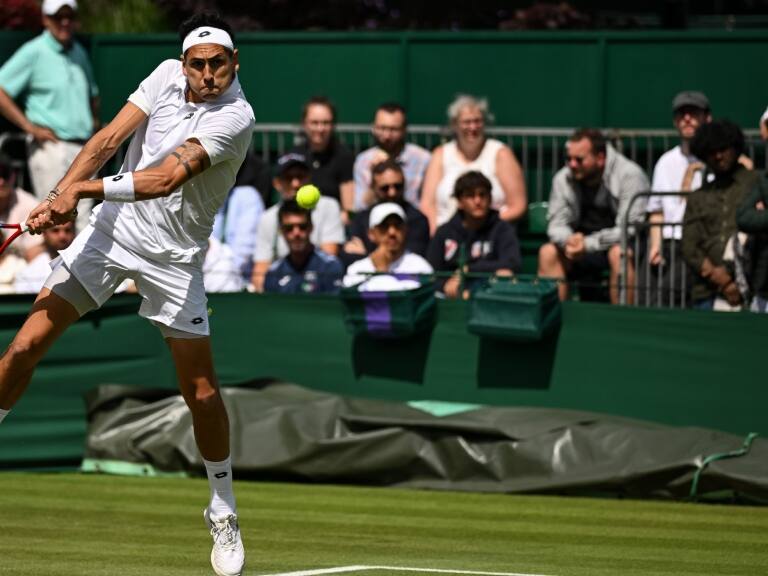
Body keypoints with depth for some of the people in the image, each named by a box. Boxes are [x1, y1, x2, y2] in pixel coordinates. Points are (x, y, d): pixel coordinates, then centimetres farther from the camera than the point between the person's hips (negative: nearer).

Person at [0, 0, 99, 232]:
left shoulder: (79, 53, 17)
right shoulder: (34, 52, -4)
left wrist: (94, 121, 15)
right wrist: (30, 127, -12)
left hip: (83, 149, 7)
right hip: (51, 149, -7)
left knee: (82, 221, 3)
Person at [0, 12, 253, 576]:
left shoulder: (235, 118, -20)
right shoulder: (166, 76, -3)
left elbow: (168, 176, -30)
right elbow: (108, 139, -10)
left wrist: (86, 188, -34)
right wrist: (62, 195, -25)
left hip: (173, 257, -3)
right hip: (111, 230, 3)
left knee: (202, 392, 2)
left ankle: (224, 515, 21)